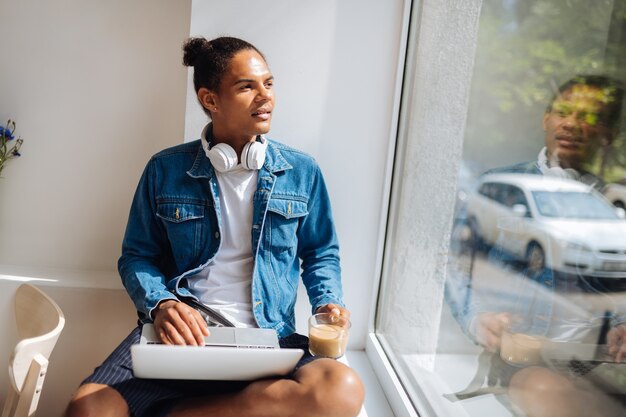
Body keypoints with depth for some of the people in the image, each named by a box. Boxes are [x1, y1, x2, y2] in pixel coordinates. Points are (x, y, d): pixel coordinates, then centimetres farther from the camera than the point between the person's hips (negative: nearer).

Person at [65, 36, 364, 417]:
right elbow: (138, 256, 11)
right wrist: (160, 304, -10)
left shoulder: (302, 172, 7)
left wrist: (328, 303, -3)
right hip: (182, 333, -2)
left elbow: (321, 254, 17)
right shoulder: (166, 170, 6)